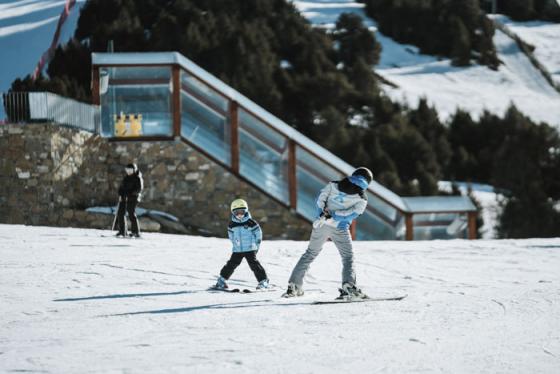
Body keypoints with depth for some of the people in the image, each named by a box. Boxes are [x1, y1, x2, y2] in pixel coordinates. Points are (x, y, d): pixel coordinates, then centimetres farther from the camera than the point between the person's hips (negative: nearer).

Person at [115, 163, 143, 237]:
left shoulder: (137, 178, -4)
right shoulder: (126, 178, 17)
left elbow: (139, 189, -13)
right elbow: (121, 187, 21)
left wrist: (130, 194, -21)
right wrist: (120, 194, 6)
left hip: (132, 198, -7)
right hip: (123, 198, 8)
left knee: (131, 214, -13)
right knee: (120, 213, 3)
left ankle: (136, 232, -9)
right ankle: (122, 231, 11)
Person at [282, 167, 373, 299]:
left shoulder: (334, 185, 10)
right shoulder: (362, 199, 1)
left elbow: (321, 198, -1)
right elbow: (352, 214, -12)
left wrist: (321, 215, -10)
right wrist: (331, 216, -15)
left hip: (321, 225, 3)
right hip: (339, 229, -3)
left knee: (310, 254, 16)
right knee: (348, 257, 10)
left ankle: (293, 286, 15)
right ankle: (348, 287, -9)